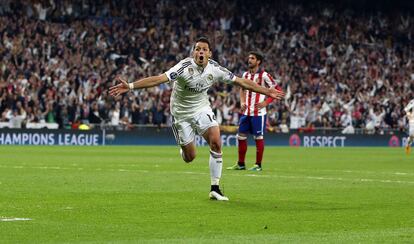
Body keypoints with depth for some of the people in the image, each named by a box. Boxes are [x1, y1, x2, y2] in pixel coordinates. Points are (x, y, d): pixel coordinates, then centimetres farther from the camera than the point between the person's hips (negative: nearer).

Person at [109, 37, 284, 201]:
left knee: (216, 142, -18)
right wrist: (130, 86, -47)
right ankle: (184, 150, 42)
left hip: (202, 109, 3)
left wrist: (267, 92, 4)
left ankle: (215, 189, -8)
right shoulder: (185, 67, -25)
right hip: (181, 113, -3)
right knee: (189, 157, 0)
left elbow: (242, 82, 1)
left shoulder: (215, 69, -11)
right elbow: (159, 79, -36)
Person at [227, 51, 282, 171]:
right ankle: (241, 164, 15)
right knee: (241, 136, 6)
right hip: (246, 112, 6)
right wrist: (242, 102, 9)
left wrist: (266, 102, -14)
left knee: (258, 137, -1)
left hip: (258, 112, -6)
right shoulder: (246, 75, 9)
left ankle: (258, 165, 8)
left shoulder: (264, 75, -9)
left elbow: (277, 90, -7)